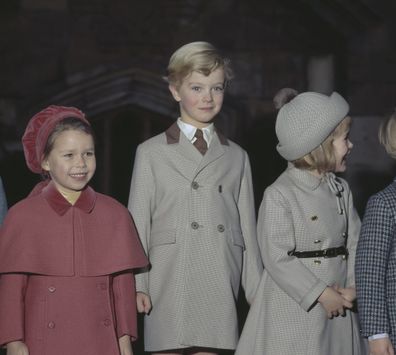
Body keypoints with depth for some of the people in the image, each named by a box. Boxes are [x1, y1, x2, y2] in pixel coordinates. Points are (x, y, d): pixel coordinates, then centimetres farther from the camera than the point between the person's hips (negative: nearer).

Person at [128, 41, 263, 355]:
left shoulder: (237, 157, 16)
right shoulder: (151, 153, 9)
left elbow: (248, 230, 14)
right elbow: (137, 223, 5)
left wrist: (258, 293, 10)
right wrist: (137, 285, -4)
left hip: (219, 287, 2)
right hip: (168, 286, -2)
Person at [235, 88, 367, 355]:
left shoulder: (341, 190, 9)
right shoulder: (279, 195, -13)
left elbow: (355, 241, 10)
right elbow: (278, 258, -17)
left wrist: (353, 287, -6)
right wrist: (322, 294, -16)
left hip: (338, 307, 7)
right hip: (294, 311, -7)